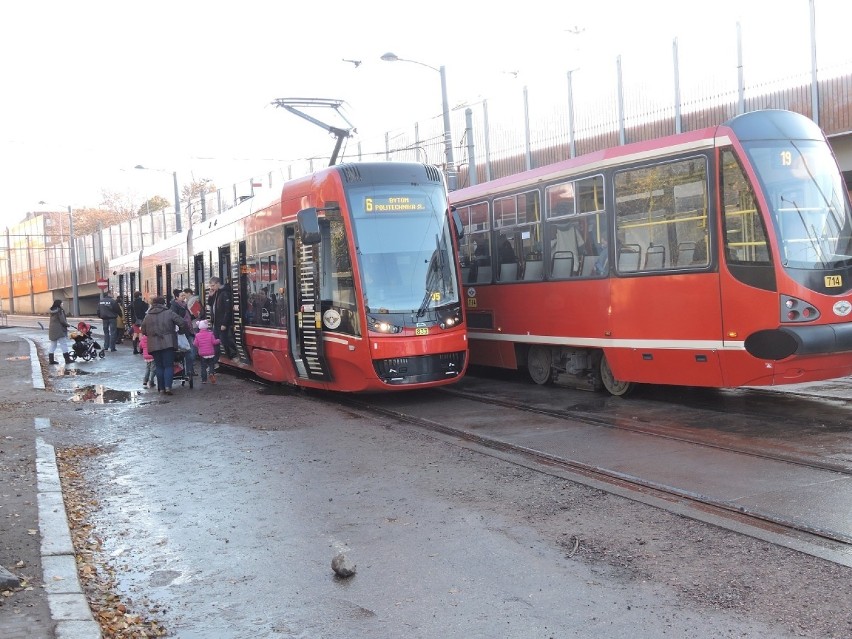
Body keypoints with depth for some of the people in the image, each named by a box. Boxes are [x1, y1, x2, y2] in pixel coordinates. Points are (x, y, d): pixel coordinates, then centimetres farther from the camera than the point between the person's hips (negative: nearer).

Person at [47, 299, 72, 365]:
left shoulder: (52, 311, 12)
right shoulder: (60, 310, -12)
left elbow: (53, 320, 13)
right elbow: (62, 320, -16)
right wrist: (67, 324, 1)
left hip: (52, 329, 8)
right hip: (59, 330, -8)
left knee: (52, 345, 12)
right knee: (63, 344, -3)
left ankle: (51, 360, 12)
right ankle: (67, 359, -3)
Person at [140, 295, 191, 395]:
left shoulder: (147, 316, 9)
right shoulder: (169, 313, -1)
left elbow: (143, 331, 15)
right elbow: (182, 323, -6)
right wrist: (189, 329, 12)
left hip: (154, 345, 3)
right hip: (168, 344, -3)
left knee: (159, 366, 11)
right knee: (169, 365, 0)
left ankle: (161, 388, 10)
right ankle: (168, 386, -14)